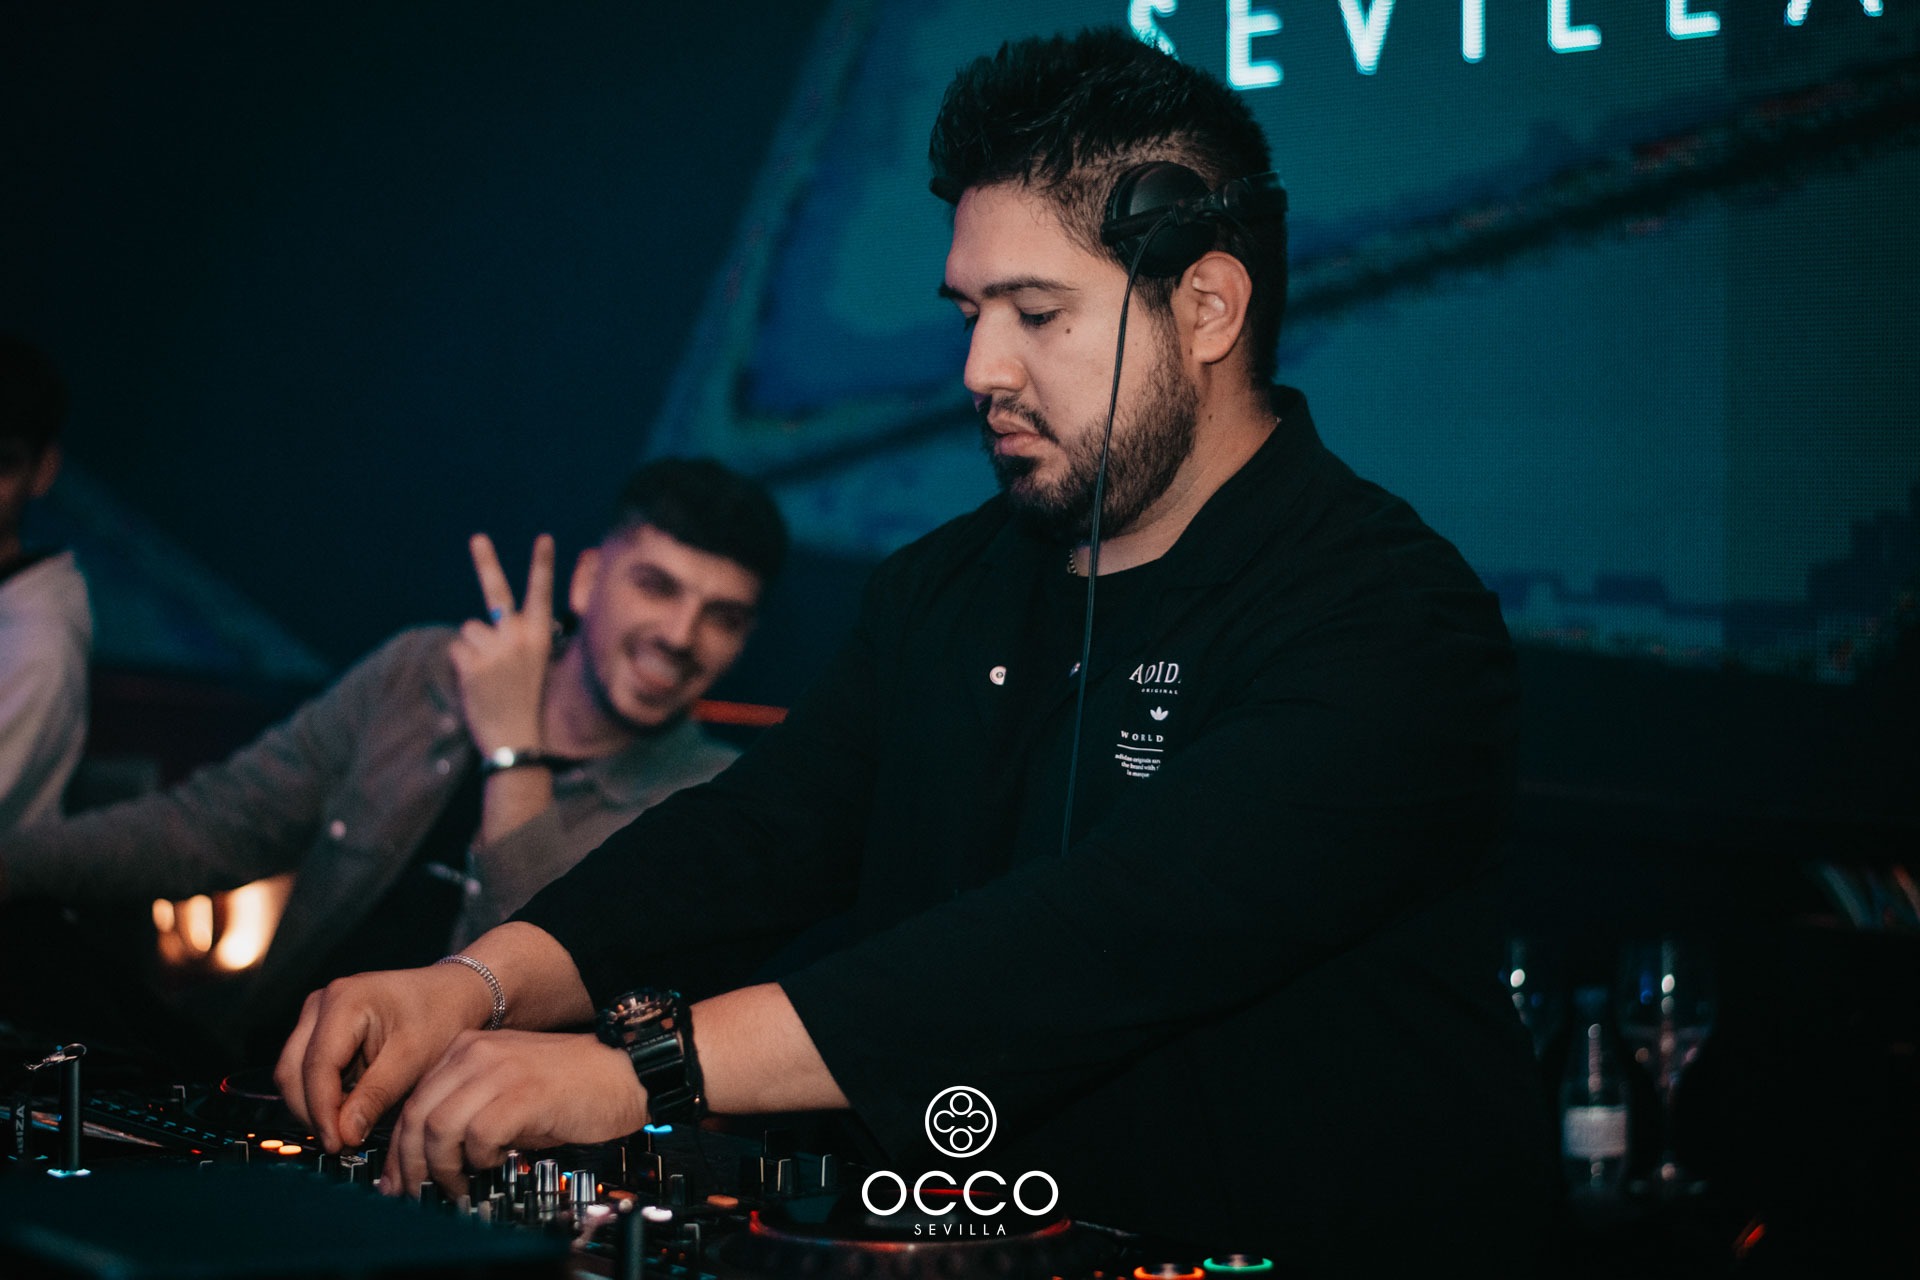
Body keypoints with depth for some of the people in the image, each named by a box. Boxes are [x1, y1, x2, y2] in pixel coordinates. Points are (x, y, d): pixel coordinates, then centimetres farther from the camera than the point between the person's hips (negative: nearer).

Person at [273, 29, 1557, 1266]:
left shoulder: (1392, 624, -15)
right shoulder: (947, 591, 12)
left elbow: (1111, 937, -26)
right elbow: (754, 833, 3)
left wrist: (646, 1066, -32)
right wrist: (479, 983, -16)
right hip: (967, 1237, 6)